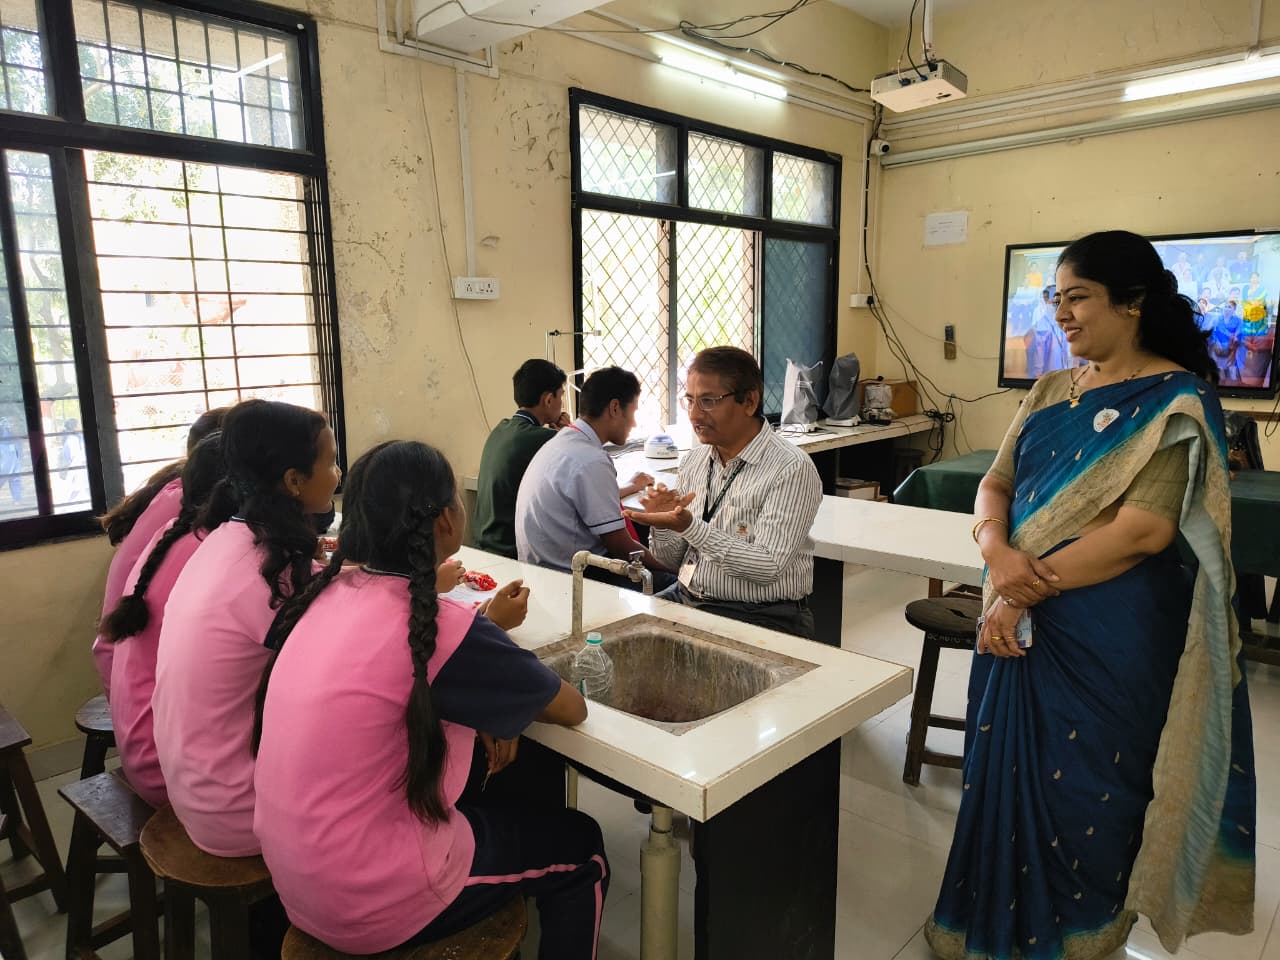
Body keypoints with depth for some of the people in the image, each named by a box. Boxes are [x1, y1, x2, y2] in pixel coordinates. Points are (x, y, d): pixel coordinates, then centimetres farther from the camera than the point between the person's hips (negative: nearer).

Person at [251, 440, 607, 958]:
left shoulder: (330, 593, -5)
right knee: (580, 849, 13)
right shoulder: (439, 627, -25)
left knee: (503, 802, 28)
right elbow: (571, 708, -12)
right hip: (368, 902, -7)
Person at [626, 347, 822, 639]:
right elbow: (671, 561, 13)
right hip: (684, 597, 6)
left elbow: (768, 568, -20)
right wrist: (663, 522, -9)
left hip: (760, 615, -6)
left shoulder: (792, 469, -12)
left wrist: (689, 526, -27)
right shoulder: (695, 459, 8)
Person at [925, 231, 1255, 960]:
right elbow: (996, 484, 8)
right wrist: (998, 549, -14)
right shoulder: (1050, 392, 10)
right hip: (1021, 618, 6)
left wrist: (1029, 590, -17)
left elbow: (1144, 530, -19)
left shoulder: (1176, 402, -10)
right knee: (1007, 772, 15)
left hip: (1110, 636, -6)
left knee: (1083, 789, 7)